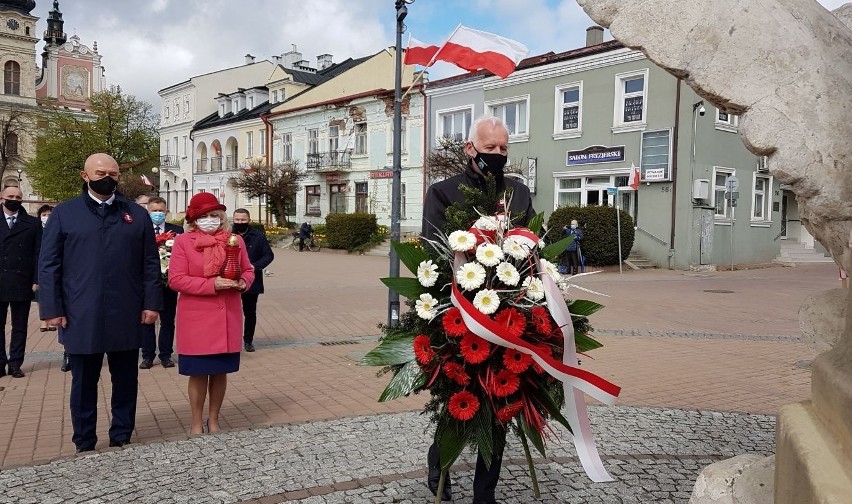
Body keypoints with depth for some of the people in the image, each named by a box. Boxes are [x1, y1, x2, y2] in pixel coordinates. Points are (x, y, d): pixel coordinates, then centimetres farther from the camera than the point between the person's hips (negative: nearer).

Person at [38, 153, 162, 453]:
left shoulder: (137, 214, 7)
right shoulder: (64, 213, 4)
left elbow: (150, 263, 5)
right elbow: (49, 265, 2)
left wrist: (151, 303, -2)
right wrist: (52, 309, -5)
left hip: (126, 317, 1)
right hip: (81, 317, -1)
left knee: (125, 382, 10)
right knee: (84, 383, 11)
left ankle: (122, 439, 25)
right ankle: (84, 445, 25)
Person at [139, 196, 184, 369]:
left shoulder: (177, 231, 2)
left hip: (168, 282, 1)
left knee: (168, 321, 9)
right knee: (146, 320, 9)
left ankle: (166, 355, 19)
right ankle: (148, 355, 19)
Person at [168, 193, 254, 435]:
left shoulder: (235, 240, 5)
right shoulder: (182, 242, -5)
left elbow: (248, 270, 13)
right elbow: (176, 279, -10)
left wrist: (243, 282, -10)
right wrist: (212, 284, -20)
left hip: (227, 317, 3)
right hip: (196, 319, -3)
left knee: (221, 372, 12)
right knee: (198, 373, 5)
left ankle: (213, 420, 28)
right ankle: (196, 423, 22)